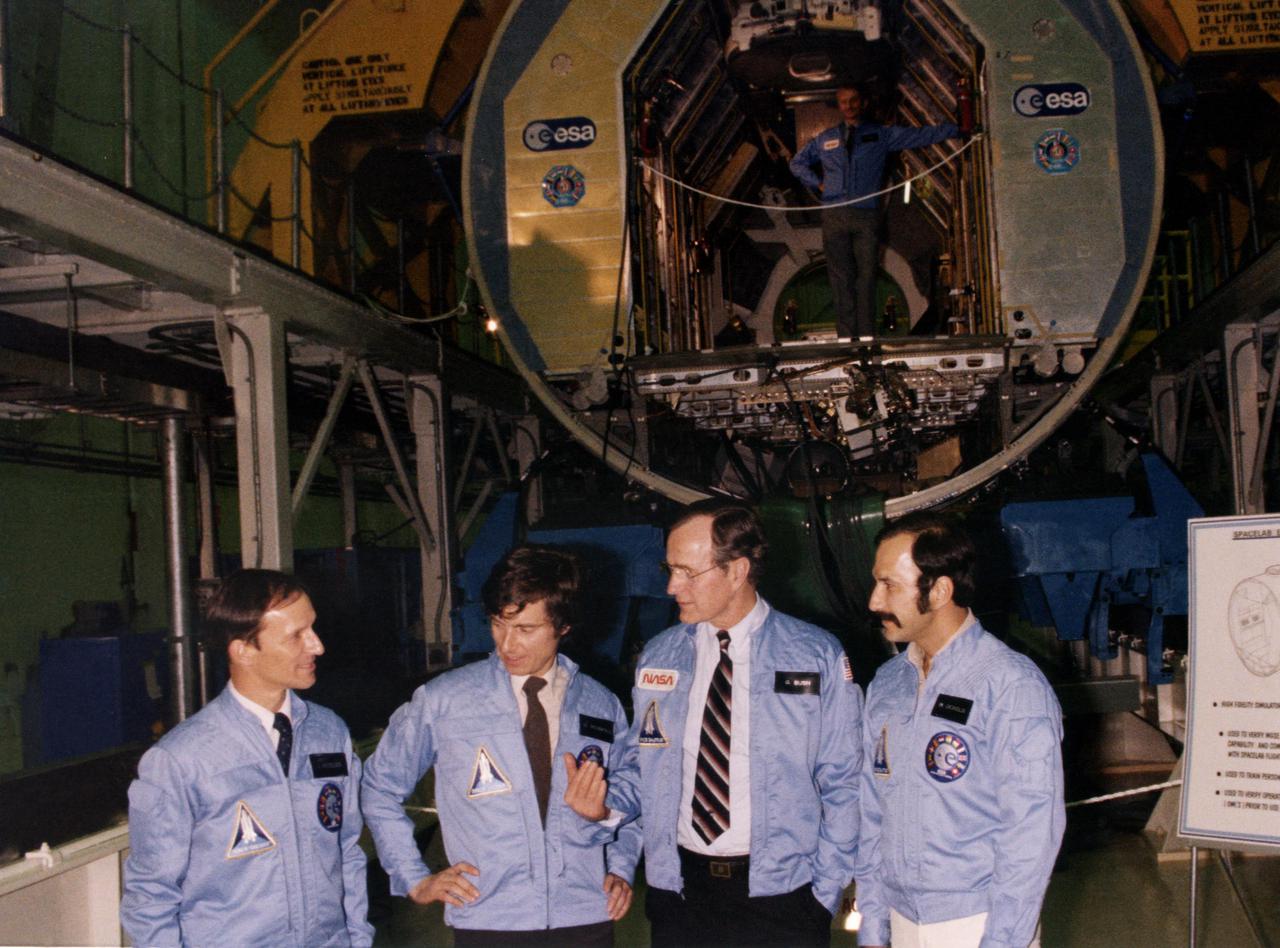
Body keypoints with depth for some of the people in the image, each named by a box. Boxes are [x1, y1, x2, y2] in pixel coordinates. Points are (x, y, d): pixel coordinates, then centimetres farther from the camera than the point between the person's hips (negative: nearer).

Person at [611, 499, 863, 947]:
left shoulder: (818, 657, -4)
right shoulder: (657, 658, 4)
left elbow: (843, 785, -2)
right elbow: (636, 773, 8)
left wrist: (824, 897, -6)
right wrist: (617, 868, -2)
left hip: (780, 897, -2)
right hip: (680, 894, 3)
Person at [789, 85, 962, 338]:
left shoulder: (882, 135, 13)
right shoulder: (824, 139, 18)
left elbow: (922, 136, 10)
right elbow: (797, 163, 28)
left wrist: (958, 129, 4)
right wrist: (818, 183, 13)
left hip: (867, 215, -1)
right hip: (834, 215, 1)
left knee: (866, 277, -6)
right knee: (841, 279, -3)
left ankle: (867, 337, -6)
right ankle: (846, 338, -3)